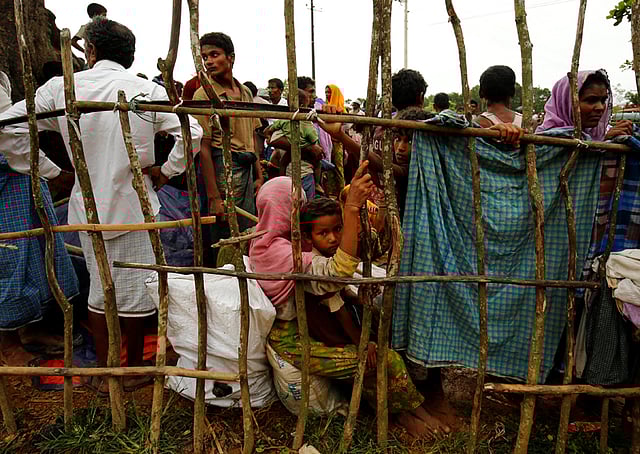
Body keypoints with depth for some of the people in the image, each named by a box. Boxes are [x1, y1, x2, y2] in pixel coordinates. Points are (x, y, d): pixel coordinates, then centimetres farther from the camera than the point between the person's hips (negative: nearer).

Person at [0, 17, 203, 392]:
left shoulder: (61, 88, -2)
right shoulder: (148, 91, -8)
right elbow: (192, 133, -15)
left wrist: (50, 172, 3)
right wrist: (166, 171, -4)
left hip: (87, 206, 3)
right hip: (134, 206, -2)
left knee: (99, 287, 17)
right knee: (135, 289, 10)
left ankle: (103, 373, 28)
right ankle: (135, 369, 26)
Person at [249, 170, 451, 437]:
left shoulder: (262, 242, 3)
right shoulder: (282, 252, -28)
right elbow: (338, 272, -41)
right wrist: (352, 207, -42)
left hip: (281, 331, 11)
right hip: (292, 342, -10)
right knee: (385, 360, -12)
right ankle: (413, 411, 16)